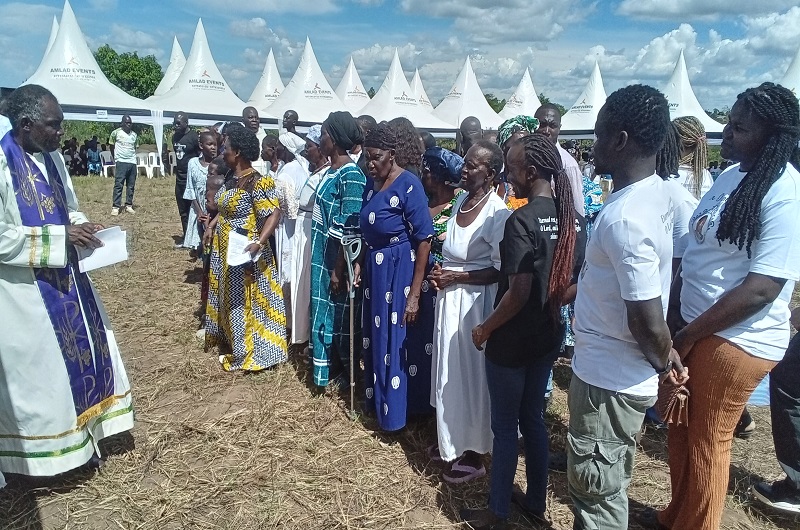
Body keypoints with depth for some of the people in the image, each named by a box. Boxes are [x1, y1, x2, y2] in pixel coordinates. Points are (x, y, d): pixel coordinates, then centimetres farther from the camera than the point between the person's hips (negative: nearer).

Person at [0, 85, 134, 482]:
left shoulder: (52, 158, 5)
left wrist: (85, 227, -4)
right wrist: (61, 237, -22)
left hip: (64, 280, 8)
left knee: (79, 354, 16)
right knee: (38, 368, 6)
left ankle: (78, 436, 34)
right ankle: (46, 450, 25)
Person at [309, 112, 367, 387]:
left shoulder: (351, 175, -19)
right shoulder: (332, 170, 8)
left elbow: (349, 229, -22)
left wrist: (338, 270, -20)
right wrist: (327, 264, 16)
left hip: (337, 261, -9)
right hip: (323, 256, 9)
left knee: (341, 313, 7)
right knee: (325, 309, 19)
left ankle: (348, 371, 26)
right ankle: (331, 363, 36)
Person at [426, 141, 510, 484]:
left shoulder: (497, 212, -18)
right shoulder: (461, 200, 6)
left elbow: (500, 271, -18)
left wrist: (456, 277, -18)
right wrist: (440, 270, 0)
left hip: (473, 301, -8)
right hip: (449, 297, 8)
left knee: (469, 372, 4)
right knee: (449, 369, 18)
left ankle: (473, 455, 23)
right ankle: (451, 440, 38)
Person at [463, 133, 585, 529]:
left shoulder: (522, 220, -22)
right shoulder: (573, 219, 1)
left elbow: (519, 292, -24)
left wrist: (485, 329, -11)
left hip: (512, 341, -7)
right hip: (548, 337, 7)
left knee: (505, 426, 9)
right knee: (533, 418, 21)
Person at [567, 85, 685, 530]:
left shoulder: (624, 218, -29)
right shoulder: (658, 192, 2)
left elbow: (648, 322, -28)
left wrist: (662, 361, -10)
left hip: (609, 378, -9)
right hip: (623, 372, 9)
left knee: (596, 489, 12)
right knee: (610, 481, 27)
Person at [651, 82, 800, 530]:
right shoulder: (732, 175, 7)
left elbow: (762, 289, -24)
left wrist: (687, 335, -18)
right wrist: (673, 315, 9)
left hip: (737, 339, -8)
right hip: (694, 325, 8)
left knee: (707, 440, 10)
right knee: (681, 427, 20)